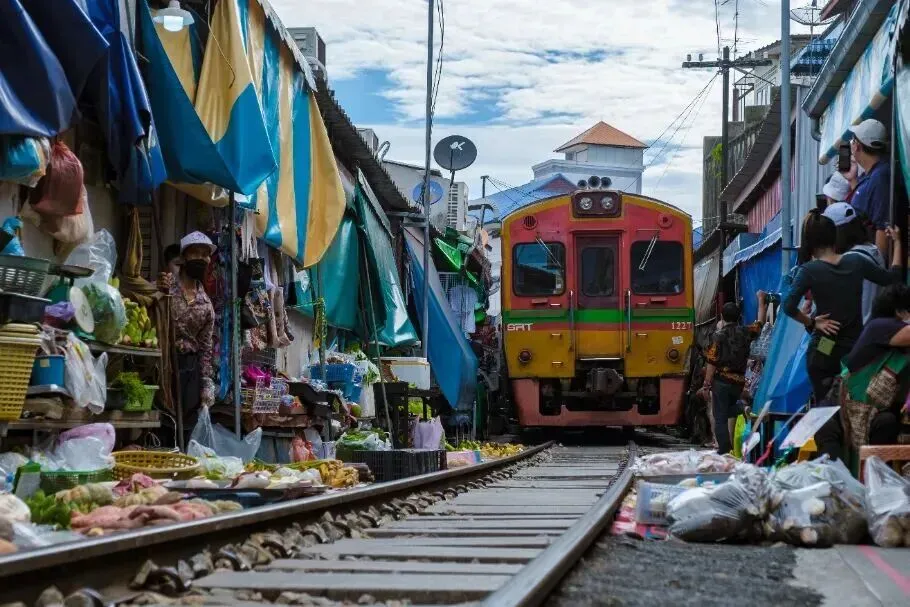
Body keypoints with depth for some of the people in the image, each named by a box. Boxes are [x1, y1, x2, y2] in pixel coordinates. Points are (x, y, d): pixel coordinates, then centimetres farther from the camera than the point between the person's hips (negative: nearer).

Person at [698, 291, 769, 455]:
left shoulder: (718, 336, -8)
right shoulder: (745, 332, 3)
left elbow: (712, 363, -10)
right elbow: (760, 323, 24)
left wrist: (706, 385, -4)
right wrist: (762, 301, 36)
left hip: (721, 381, -4)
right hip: (739, 382, 4)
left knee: (720, 418, -1)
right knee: (731, 413, 21)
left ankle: (724, 451, -6)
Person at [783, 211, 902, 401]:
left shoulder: (809, 270, -12)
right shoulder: (856, 262, -2)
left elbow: (789, 307, -23)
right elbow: (891, 278, 13)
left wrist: (812, 322, -7)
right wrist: (897, 243, 24)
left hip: (823, 352, -3)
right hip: (855, 348, 3)